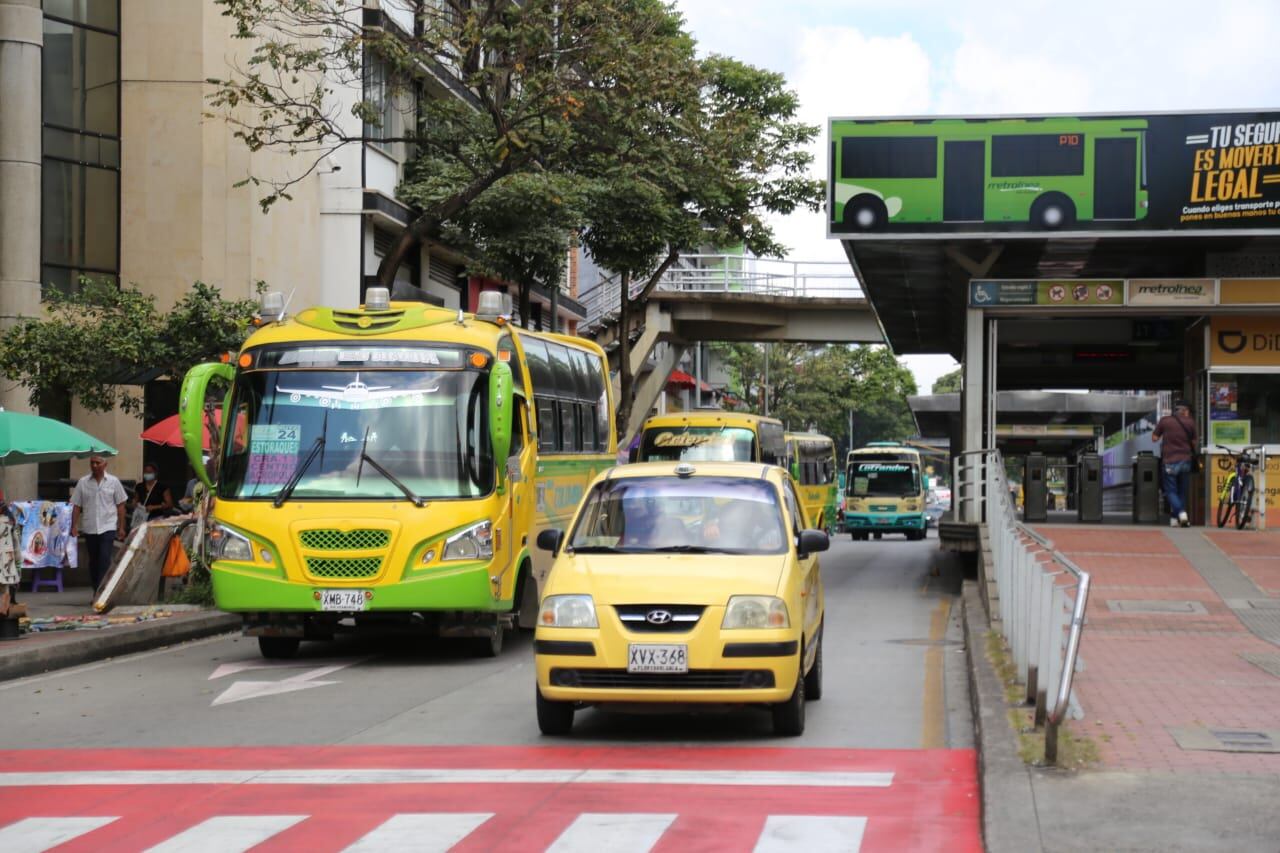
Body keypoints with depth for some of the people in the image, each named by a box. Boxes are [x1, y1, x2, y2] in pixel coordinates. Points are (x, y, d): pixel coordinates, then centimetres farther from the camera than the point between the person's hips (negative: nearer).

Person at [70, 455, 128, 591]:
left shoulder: (113, 482, 2)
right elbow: (76, 506, 6)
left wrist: (121, 527, 2)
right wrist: (74, 526, -2)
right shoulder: (83, 482, 5)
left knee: (105, 559, -14)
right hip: (89, 528, 3)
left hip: (108, 527, -3)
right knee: (93, 561, 10)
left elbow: (120, 505, 5)